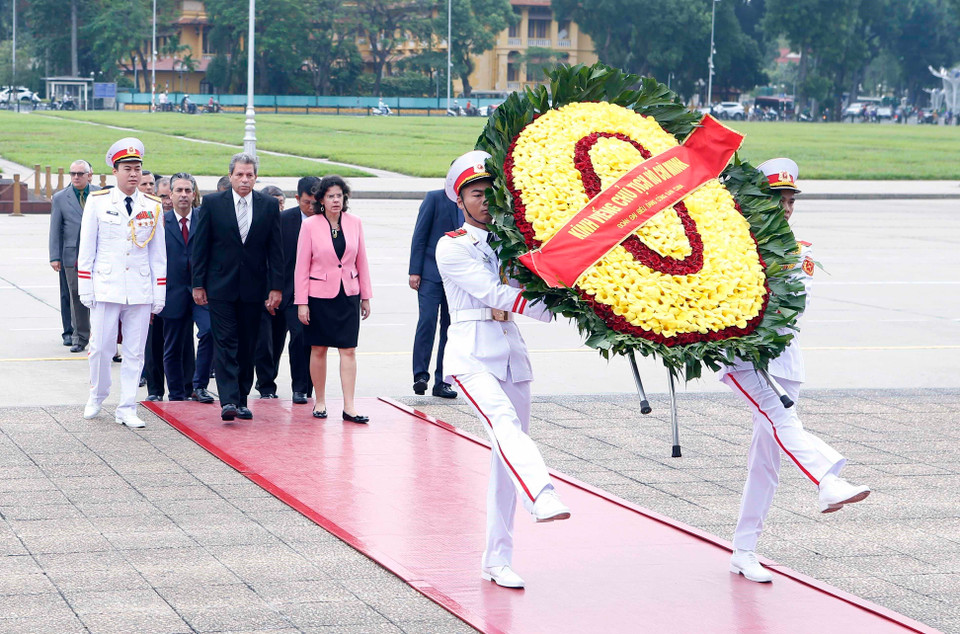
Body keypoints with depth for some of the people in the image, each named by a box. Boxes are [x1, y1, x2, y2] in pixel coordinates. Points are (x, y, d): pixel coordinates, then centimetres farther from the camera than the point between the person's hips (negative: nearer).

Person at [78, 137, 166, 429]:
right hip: (106, 289, -2)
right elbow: (86, 249, 4)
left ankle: (127, 409, 9)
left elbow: (158, 254, 9)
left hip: (141, 291, 2)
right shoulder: (97, 202, 2)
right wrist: (85, 289, -1)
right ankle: (97, 396, 24)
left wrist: (159, 296, 5)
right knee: (100, 347, 0)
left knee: (135, 352, 3)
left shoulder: (153, 207, 7)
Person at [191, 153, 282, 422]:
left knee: (247, 347, 6)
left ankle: (242, 400, 14)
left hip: (253, 288, 2)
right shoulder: (212, 203, 0)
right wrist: (198, 284, -2)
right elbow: (200, 247, 2)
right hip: (221, 288, -2)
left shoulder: (269, 206, 4)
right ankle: (228, 400, -14)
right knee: (225, 343, -9)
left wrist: (276, 287, 0)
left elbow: (275, 249, 5)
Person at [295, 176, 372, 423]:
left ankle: (349, 407, -5)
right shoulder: (310, 225, -5)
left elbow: (361, 261, 9)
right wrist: (301, 302, -7)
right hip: (319, 295, -2)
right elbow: (301, 266, -4)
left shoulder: (354, 222, 3)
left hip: (348, 295, 2)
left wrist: (366, 296, 9)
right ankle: (320, 402, 19)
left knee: (348, 349, -3)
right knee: (318, 349, 6)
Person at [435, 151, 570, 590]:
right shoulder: (452, 247, -1)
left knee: (506, 452, 3)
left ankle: (497, 560, 8)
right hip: (472, 354, -6)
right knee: (504, 422, -31)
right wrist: (553, 308, -19)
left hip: (511, 352, 6)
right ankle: (542, 499, -55)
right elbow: (495, 294, -12)